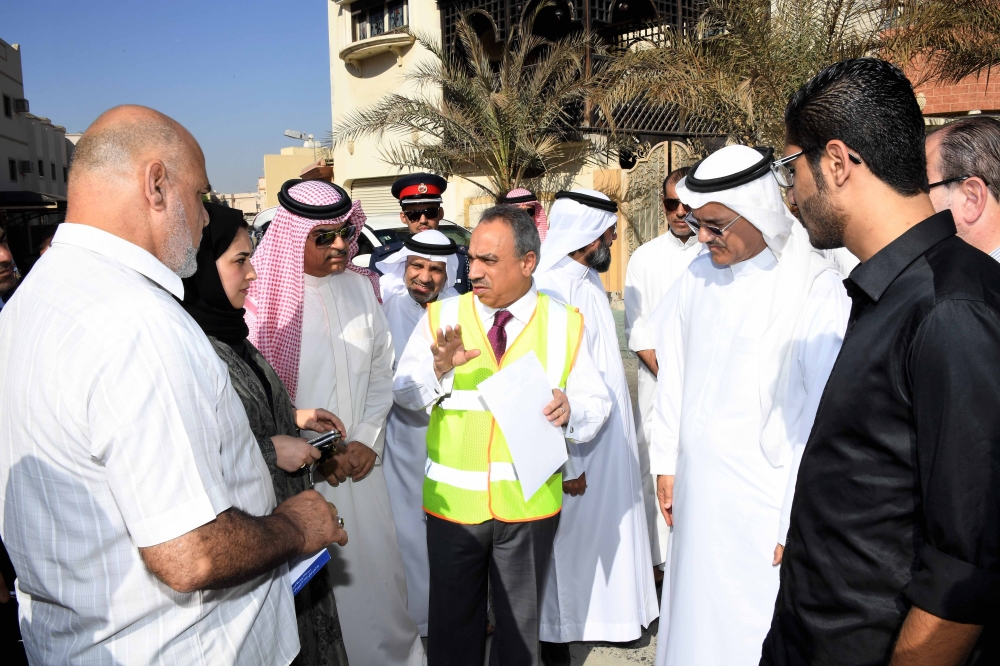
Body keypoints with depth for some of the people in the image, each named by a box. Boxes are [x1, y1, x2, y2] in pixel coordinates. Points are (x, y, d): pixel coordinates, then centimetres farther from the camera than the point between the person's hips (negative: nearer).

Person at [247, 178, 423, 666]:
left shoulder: (358, 287, 4)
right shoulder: (264, 295, -11)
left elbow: (381, 372, 9)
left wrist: (366, 441, -2)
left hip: (358, 463, 4)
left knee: (375, 574, 13)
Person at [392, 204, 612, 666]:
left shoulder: (564, 324, -2)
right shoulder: (442, 317, 0)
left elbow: (596, 403, -2)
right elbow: (404, 394, -3)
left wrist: (570, 409, -24)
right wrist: (439, 370, -23)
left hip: (530, 503, 0)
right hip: (452, 501, 1)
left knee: (519, 620, 19)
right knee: (452, 620, 18)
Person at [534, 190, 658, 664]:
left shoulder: (588, 280, 6)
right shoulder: (552, 287, -22)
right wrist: (565, 460, -21)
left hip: (607, 436, 9)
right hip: (575, 446, -9)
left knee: (603, 530, 20)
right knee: (572, 539, 6)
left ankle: (603, 611, 39)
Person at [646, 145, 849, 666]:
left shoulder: (815, 288, -13)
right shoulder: (698, 277, 4)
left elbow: (822, 413, -13)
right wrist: (667, 462, 11)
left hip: (765, 501, -5)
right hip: (696, 485, 5)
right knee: (692, 611, 14)